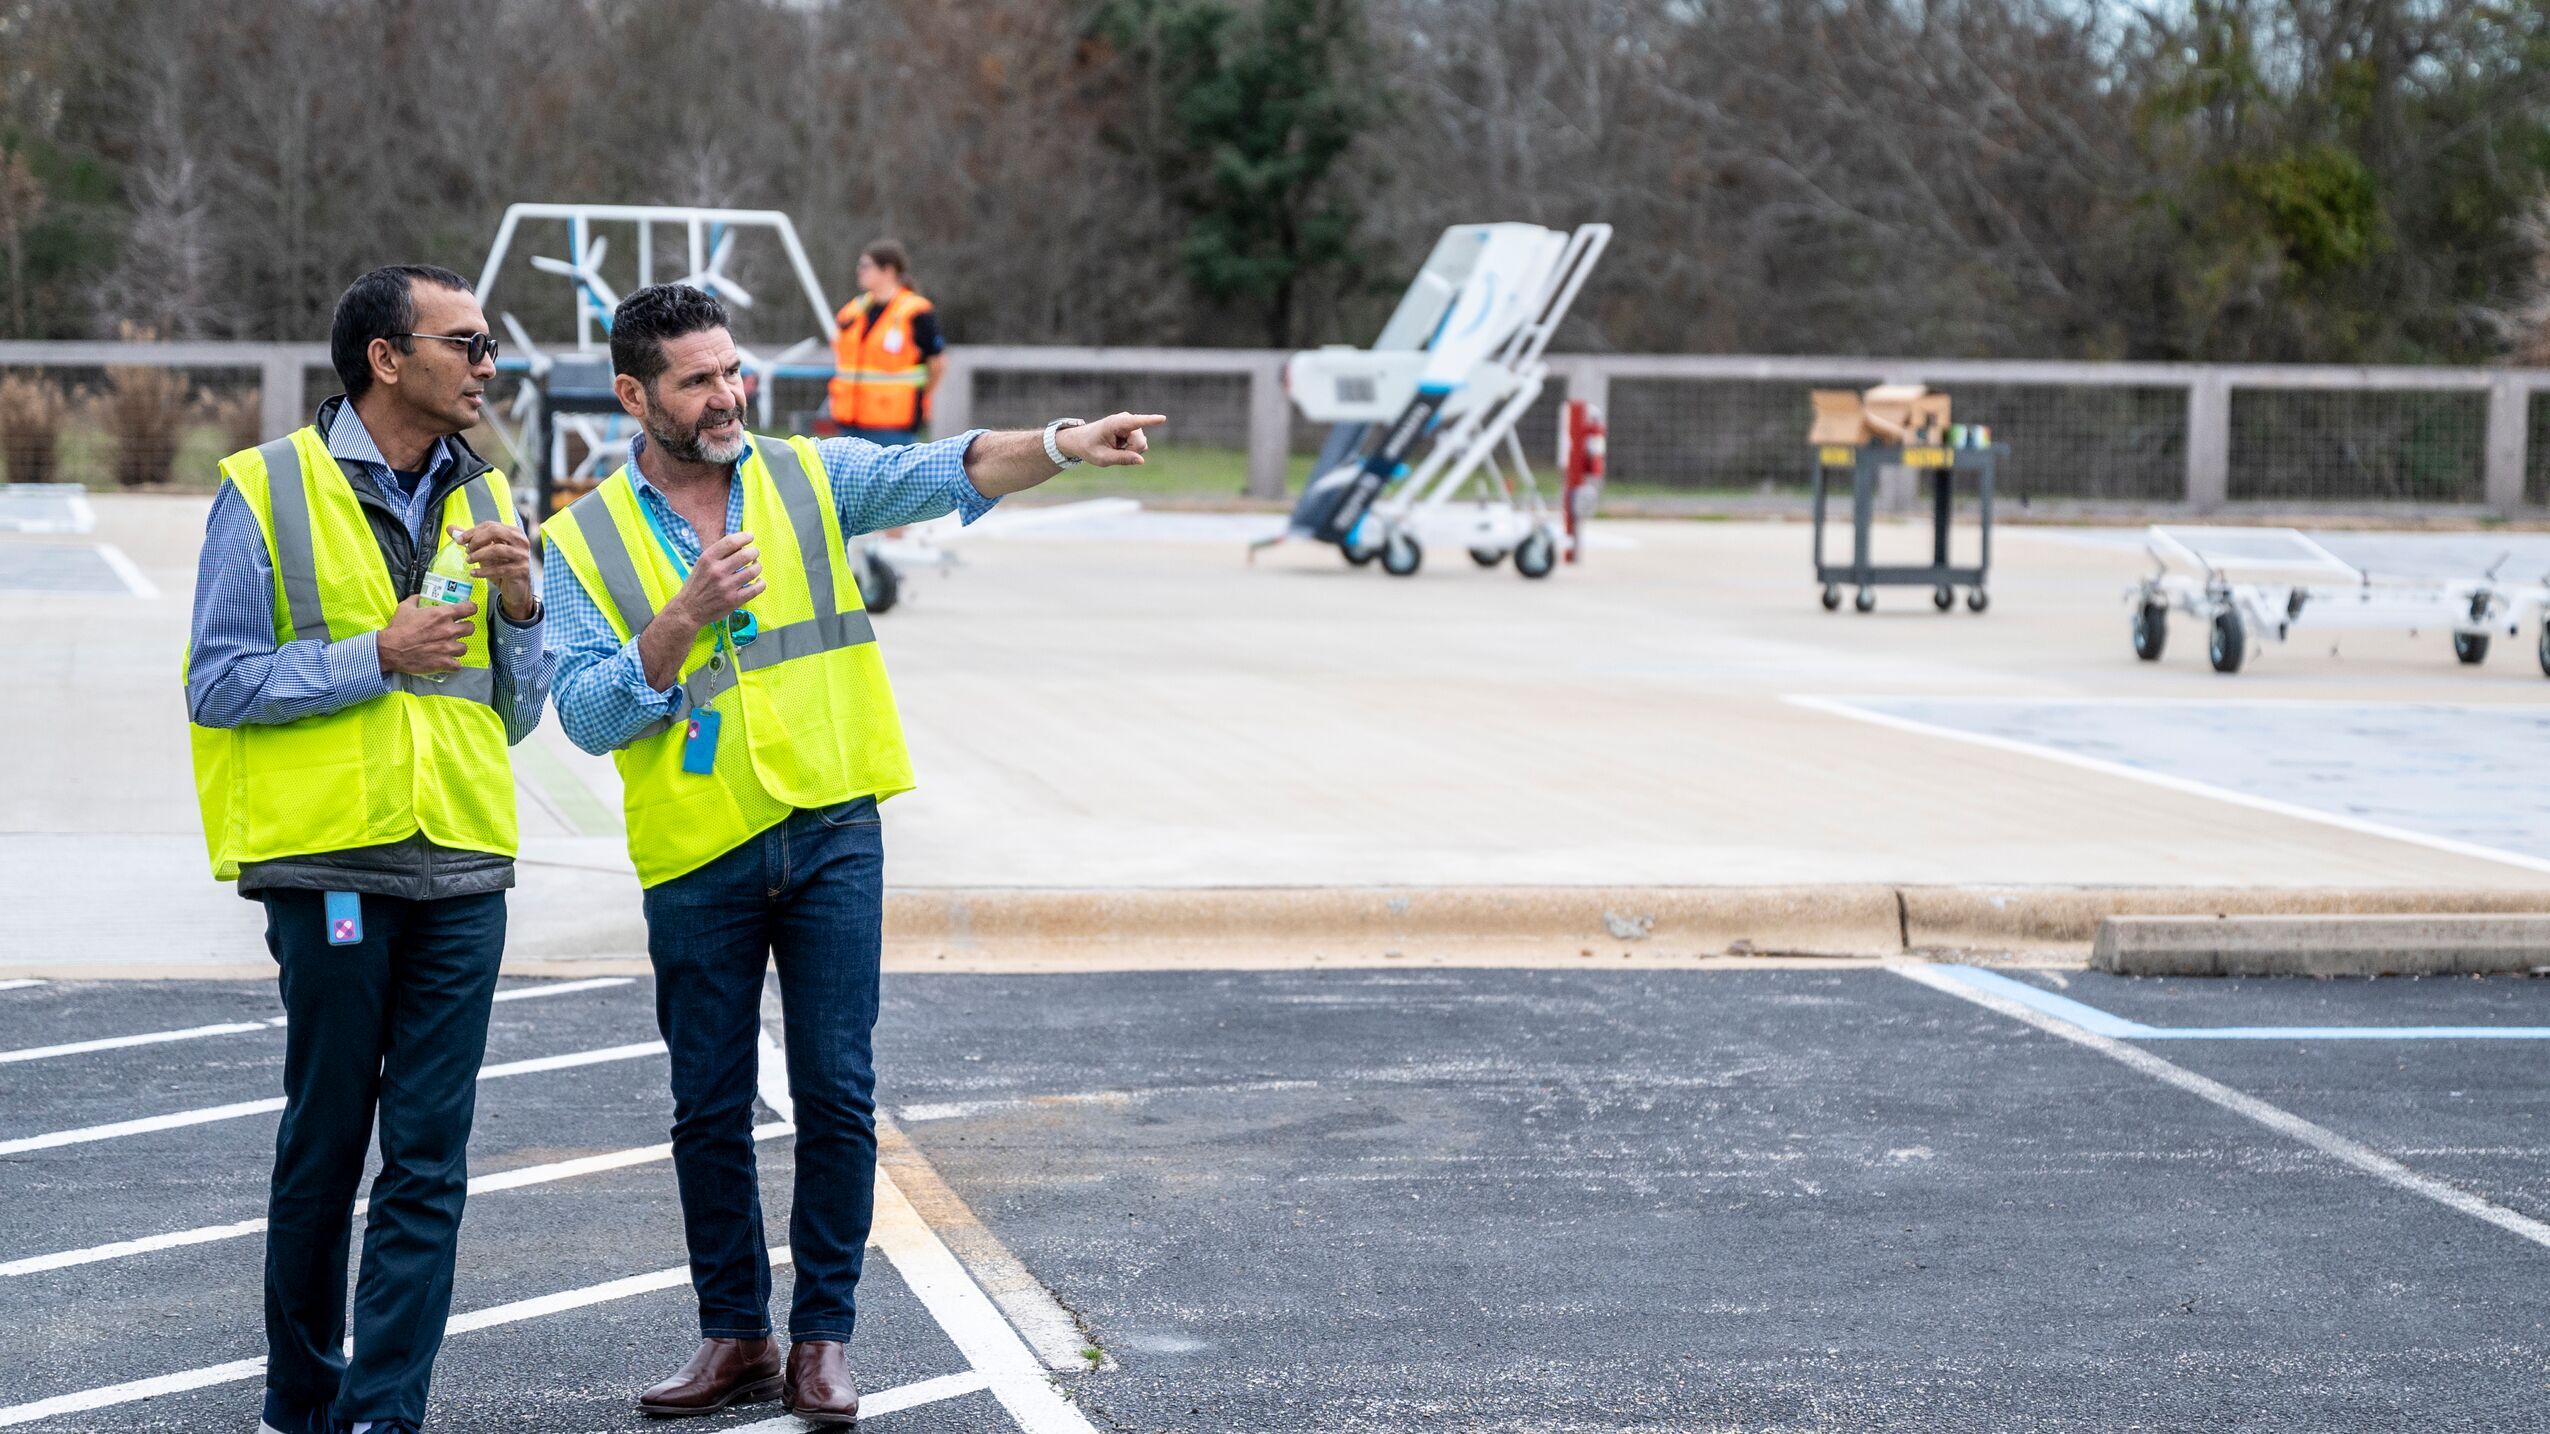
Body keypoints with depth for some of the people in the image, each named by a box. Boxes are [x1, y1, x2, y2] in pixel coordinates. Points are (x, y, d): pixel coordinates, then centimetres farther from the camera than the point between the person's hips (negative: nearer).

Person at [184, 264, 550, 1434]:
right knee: (324, 1142, 6)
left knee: (429, 1160, -1)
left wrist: (521, 610, -3)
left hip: (460, 874, 4)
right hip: (328, 864, -4)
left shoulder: (482, 504, 13)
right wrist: (374, 655, -13)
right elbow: (217, 683, -7)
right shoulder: (268, 493, -2)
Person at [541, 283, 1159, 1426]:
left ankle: (822, 1337, 9)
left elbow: (945, 473, -11)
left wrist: (1061, 444, -27)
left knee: (836, 1096, -1)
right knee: (710, 1110, 8)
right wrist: (685, 618, -18)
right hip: (696, 861, 0)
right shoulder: (586, 542, 1)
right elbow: (586, 712, -7)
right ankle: (736, 1339, 20)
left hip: (831, 835, 0)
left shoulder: (810, 478, 4)